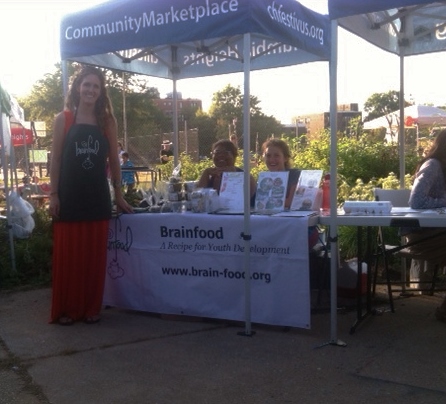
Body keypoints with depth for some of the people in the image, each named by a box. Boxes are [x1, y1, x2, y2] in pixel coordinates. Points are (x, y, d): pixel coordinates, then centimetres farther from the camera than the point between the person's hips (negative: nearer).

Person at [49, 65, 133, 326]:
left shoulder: (108, 121, 6)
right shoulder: (63, 119, 2)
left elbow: (114, 160, 9)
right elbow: (56, 159, 1)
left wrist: (118, 195, 8)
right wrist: (53, 195, -6)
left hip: (97, 197, 2)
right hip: (69, 197, -1)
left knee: (94, 255, 6)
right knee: (67, 255, 3)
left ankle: (91, 308, 18)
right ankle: (66, 309, 14)